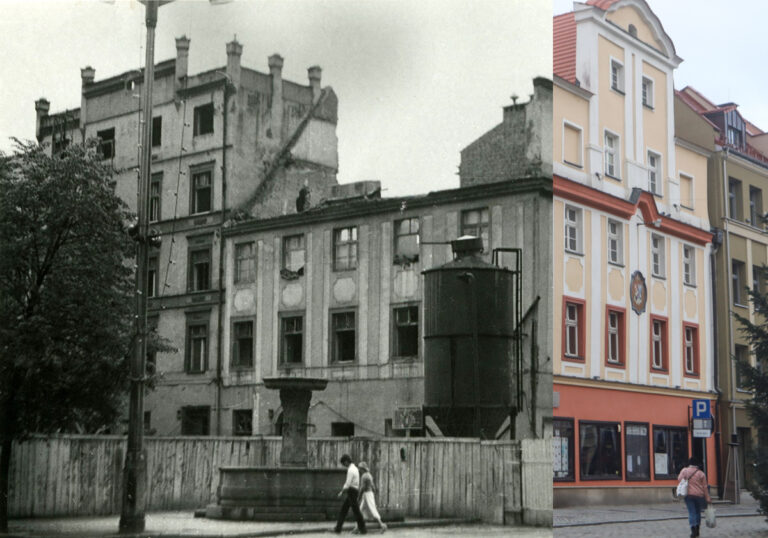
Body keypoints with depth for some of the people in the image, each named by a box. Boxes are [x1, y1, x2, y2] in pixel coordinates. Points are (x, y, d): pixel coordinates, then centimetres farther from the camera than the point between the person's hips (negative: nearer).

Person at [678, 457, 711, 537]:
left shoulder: (684, 471, 0)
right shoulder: (701, 473, 1)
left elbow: (679, 479, -6)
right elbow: (704, 487, 2)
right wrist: (707, 498, 6)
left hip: (689, 495, -1)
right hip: (699, 495, 1)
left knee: (691, 512, -2)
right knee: (698, 512, 16)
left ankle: (693, 530, -15)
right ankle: (697, 530, 18)